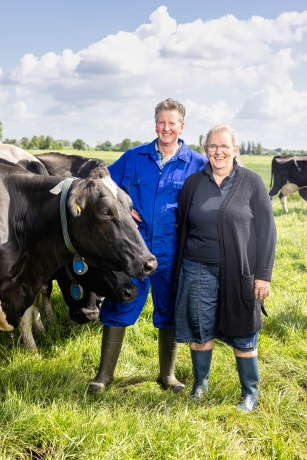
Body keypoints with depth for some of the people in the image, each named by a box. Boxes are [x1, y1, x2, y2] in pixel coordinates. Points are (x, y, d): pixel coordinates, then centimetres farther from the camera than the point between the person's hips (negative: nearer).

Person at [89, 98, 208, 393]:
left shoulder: (197, 163, 1)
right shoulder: (134, 157, 5)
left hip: (172, 250, -1)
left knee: (169, 310, 9)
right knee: (118, 305, 2)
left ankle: (167, 374, 25)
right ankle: (105, 373, 15)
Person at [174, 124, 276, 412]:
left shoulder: (251, 183, -2)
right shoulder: (193, 183, 5)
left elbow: (266, 229, -3)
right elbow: (182, 227, 11)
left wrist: (263, 274, -7)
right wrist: (181, 268, 10)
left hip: (239, 273, -2)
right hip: (199, 270, 2)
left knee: (242, 335, 7)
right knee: (200, 330, 11)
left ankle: (250, 394, 23)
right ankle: (200, 383, 33)